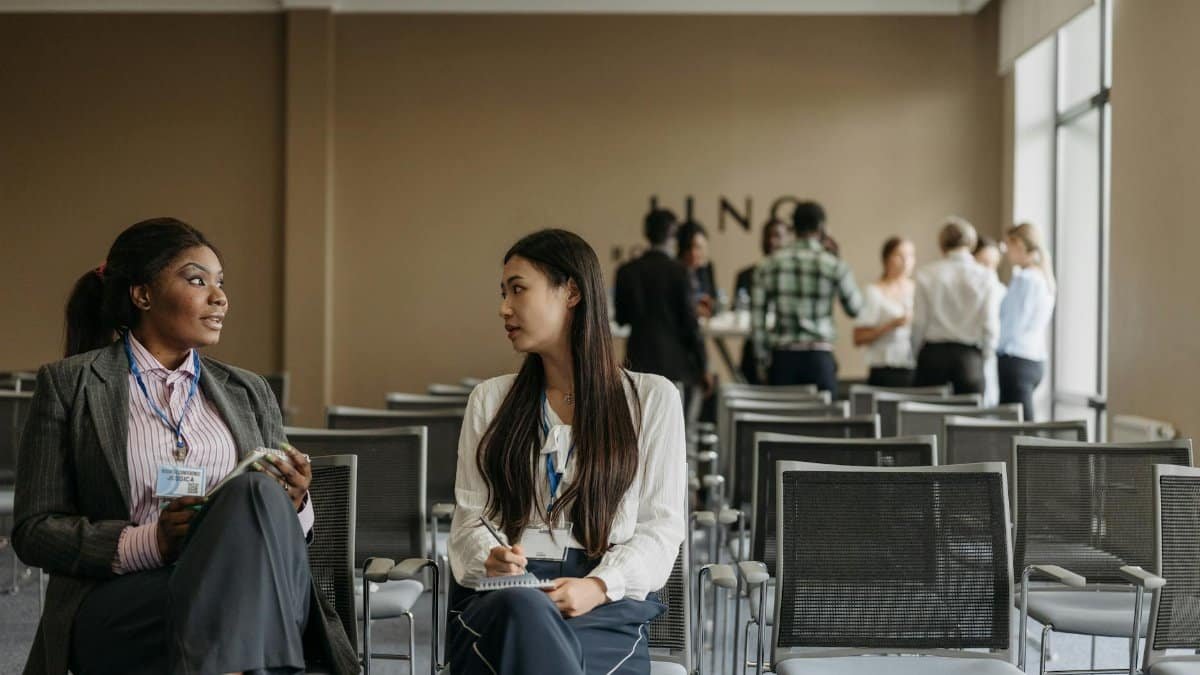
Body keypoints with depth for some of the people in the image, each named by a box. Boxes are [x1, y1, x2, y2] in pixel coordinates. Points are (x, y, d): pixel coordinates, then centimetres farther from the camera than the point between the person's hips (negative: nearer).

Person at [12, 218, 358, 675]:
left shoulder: (248, 392, 21)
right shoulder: (68, 384, 10)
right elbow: (33, 530, 5)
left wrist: (293, 505, -5)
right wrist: (148, 543, -13)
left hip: (248, 597, 4)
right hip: (118, 611, -4)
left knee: (255, 493, -32)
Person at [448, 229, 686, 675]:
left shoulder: (652, 397, 11)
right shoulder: (490, 399, 19)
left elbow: (661, 524, 5)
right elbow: (470, 517, 14)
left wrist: (599, 585, -14)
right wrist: (490, 558, -11)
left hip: (607, 608, -2)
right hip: (501, 599, 2)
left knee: (528, 632, -38)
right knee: (526, 611, -39)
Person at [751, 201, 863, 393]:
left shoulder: (769, 265, 2)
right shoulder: (835, 265, -4)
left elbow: (756, 317, 2)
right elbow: (854, 308, 10)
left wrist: (763, 357, 10)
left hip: (782, 356, 2)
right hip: (818, 355, -2)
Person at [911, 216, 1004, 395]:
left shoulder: (926, 275, -2)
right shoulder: (985, 276, -2)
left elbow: (919, 321, -2)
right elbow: (990, 323, -3)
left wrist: (917, 353, 12)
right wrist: (985, 354, 12)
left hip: (933, 353, 0)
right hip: (969, 354, 0)